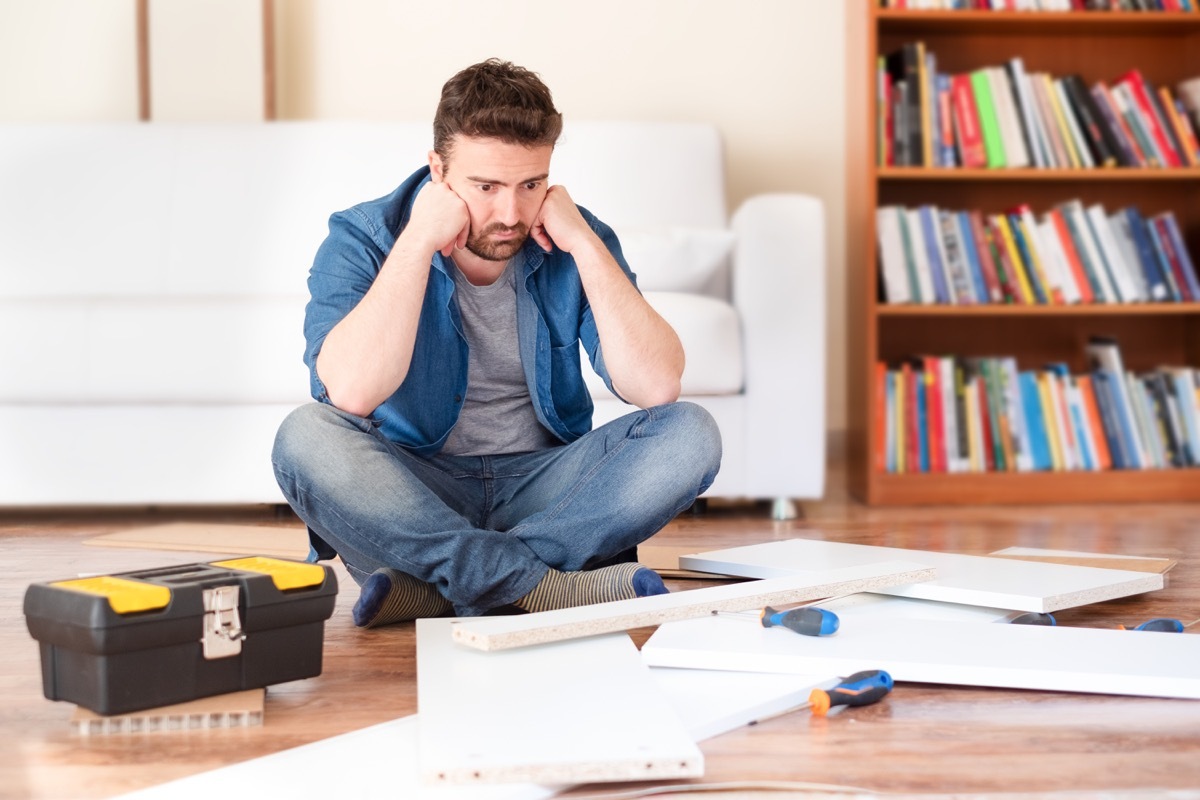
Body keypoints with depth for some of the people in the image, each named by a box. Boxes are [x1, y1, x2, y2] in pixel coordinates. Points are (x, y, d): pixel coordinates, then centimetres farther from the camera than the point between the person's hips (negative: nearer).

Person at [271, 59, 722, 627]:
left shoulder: (574, 243, -3)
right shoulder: (361, 239, -9)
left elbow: (656, 388, -16)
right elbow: (352, 392, -28)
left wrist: (586, 245, -18)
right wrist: (418, 241, -24)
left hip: (539, 486, 2)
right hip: (409, 495, -2)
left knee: (689, 435, -22)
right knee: (307, 437, -31)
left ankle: (430, 587, -29)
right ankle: (547, 587, -33)